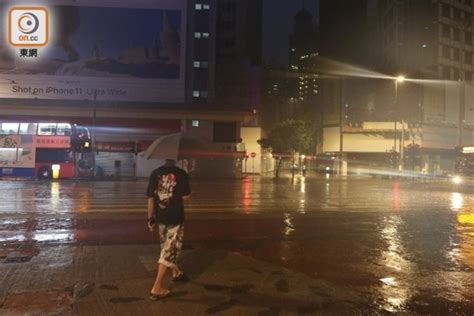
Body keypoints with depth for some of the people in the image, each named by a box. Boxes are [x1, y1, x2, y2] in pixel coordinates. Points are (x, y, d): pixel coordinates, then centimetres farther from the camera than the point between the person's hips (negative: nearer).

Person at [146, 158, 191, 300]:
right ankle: (157, 288, 0)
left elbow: (150, 198, 1)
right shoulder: (181, 173, -10)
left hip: (160, 217, 5)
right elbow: (185, 196, -11)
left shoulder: (155, 173, 0)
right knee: (169, 251, 1)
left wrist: (151, 219, 8)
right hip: (176, 217, -5)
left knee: (167, 247, 24)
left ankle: (176, 272, 45)